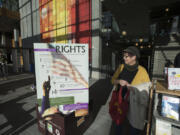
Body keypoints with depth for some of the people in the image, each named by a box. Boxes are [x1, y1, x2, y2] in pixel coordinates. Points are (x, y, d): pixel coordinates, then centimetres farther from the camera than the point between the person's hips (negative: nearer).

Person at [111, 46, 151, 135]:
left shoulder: (142, 70, -10)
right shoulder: (121, 67, -2)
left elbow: (147, 86, -5)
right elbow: (113, 80, 4)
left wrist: (132, 86, -19)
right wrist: (119, 81, -18)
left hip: (134, 102, -2)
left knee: (134, 124, 15)